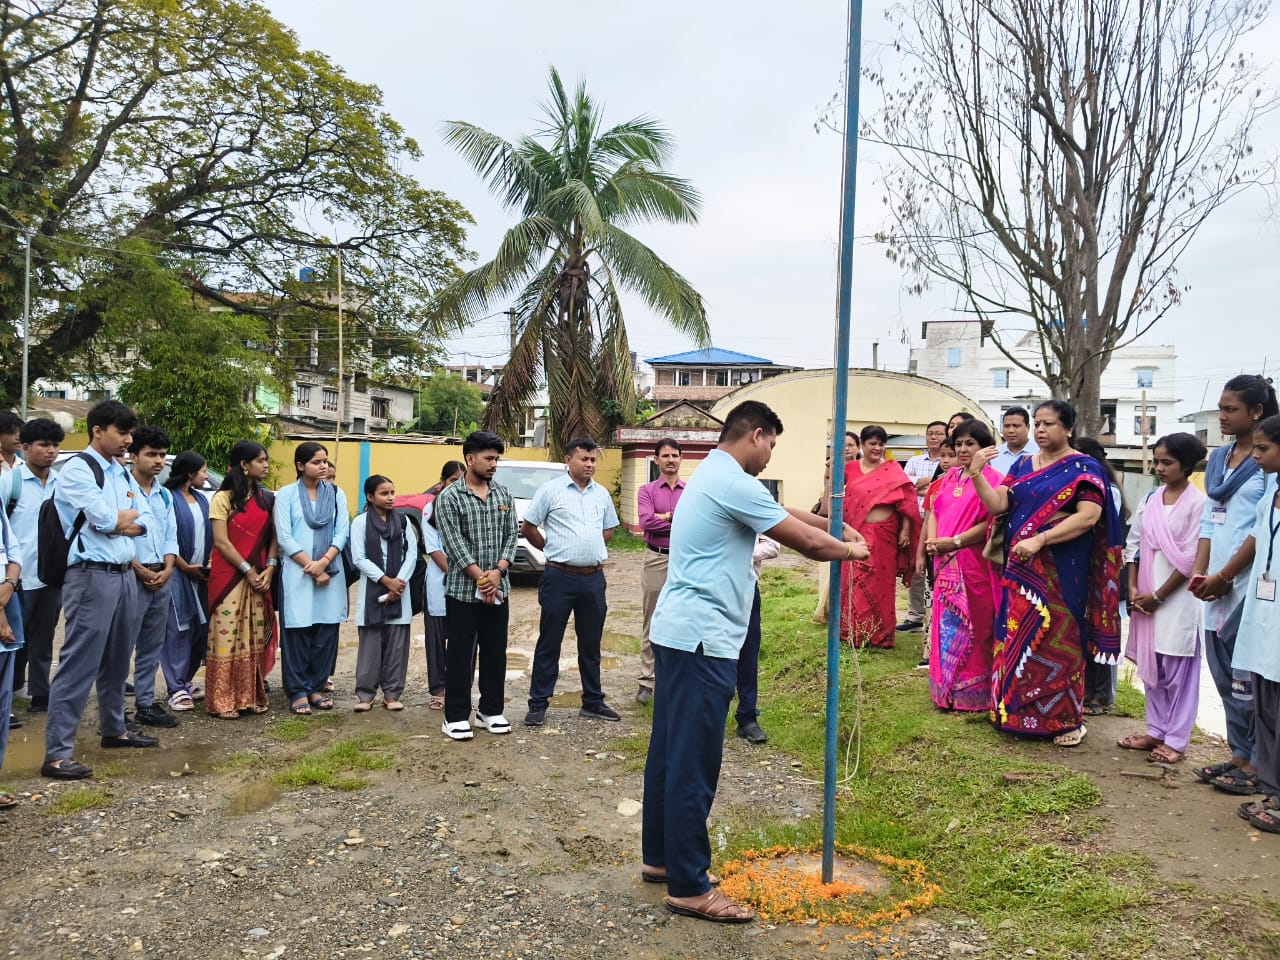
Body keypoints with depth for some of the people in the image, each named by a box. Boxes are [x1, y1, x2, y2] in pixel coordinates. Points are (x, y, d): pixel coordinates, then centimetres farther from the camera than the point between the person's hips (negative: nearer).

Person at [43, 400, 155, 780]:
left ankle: (114, 729, 34)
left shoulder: (122, 473, 15)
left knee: (117, 660, 19)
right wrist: (129, 514, 1)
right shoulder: (76, 470, -9)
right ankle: (56, 753, -2)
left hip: (125, 575, 8)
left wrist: (118, 522, -7)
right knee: (79, 663, -7)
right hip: (92, 577, -8)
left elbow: (145, 521, 12)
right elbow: (104, 518, -18)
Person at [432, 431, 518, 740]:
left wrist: (498, 571, -11)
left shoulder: (503, 494, 8)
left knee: (495, 652, 11)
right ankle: (456, 716, 11)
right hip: (463, 590, -4)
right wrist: (481, 578, -16)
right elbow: (454, 544, -12)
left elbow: (511, 535, 4)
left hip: (498, 589, 4)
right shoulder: (449, 497, -6)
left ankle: (490, 710, 24)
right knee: (461, 654, 2)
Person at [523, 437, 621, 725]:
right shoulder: (551, 490, -5)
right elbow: (527, 527, -2)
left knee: (591, 644, 13)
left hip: (594, 578, 5)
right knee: (549, 643, 3)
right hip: (560, 576, -4)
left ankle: (593, 702, 24)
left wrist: (592, 549, 9)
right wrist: (552, 549, 4)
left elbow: (609, 529, 21)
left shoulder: (602, 494, 9)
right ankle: (538, 704, 11)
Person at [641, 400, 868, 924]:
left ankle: (660, 857, 27)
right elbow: (807, 543, -10)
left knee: (670, 752, 16)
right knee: (694, 763, -4)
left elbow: (781, 512, 26)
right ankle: (689, 887, 4)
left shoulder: (712, 475, 16)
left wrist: (836, 526, 22)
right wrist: (852, 550, 8)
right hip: (702, 638, -11)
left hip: (676, 630, 11)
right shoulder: (733, 483, -15)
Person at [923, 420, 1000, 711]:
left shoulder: (991, 479, -8)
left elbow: (992, 522, -15)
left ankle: (972, 692, 11)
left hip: (974, 564, -6)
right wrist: (932, 540, -5)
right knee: (945, 624, 11)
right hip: (945, 563, 6)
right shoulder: (950, 477, 14)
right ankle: (946, 688, 21)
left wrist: (954, 541, -18)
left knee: (971, 627, 0)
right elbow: (934, 510, 13)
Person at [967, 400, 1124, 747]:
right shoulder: (1023, 466, 12)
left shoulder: (1083, 468, -5)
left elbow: (1088, 516, -16)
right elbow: (997, 504, 3)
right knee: (1018, 638, 8)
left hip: (1060, 571, -5)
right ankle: (1019, 712, 20)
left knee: (1055, 639, 0)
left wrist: (1039, 540, -24)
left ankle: (1066, 718, 13)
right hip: (1019, 567, 5)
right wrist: (976, 473, -13)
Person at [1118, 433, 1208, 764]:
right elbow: (1133, 544, 11)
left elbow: (1191, 559, -12)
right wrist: (1132, 588, 0)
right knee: (1151, 666, 12)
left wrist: (1158, 595, -11)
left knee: (1177, 671, 0)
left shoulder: (1197, 503, -9)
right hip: (1145, 597, 6)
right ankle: (1156, 731, 22)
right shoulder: (1150, 499, 8)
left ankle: (1176, 740, 8)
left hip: (1177, 598, -6)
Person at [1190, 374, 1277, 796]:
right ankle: (1239, 754, 21)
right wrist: (1199, 572, 4)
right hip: (1217, 582, 7)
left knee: (1245, 674, -3)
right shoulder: (1219, 458, 14)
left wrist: (1224, 576, -11)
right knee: (1224, 672, 11)